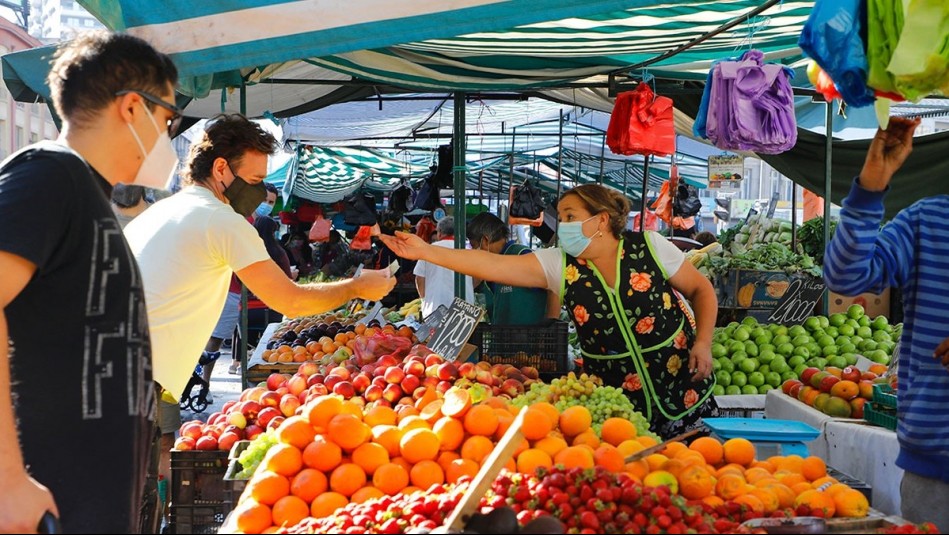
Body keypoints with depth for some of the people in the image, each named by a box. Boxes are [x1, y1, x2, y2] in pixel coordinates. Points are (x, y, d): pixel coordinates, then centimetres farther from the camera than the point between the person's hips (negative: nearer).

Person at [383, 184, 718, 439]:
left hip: (683, 391, -1)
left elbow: (701, 290, 3)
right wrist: (425, 252, -21)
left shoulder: (649, 247, -8)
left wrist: (703, 343, -9)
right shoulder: (558, 264, -6)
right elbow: (492, 265, -14)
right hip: (615, 400, 1)